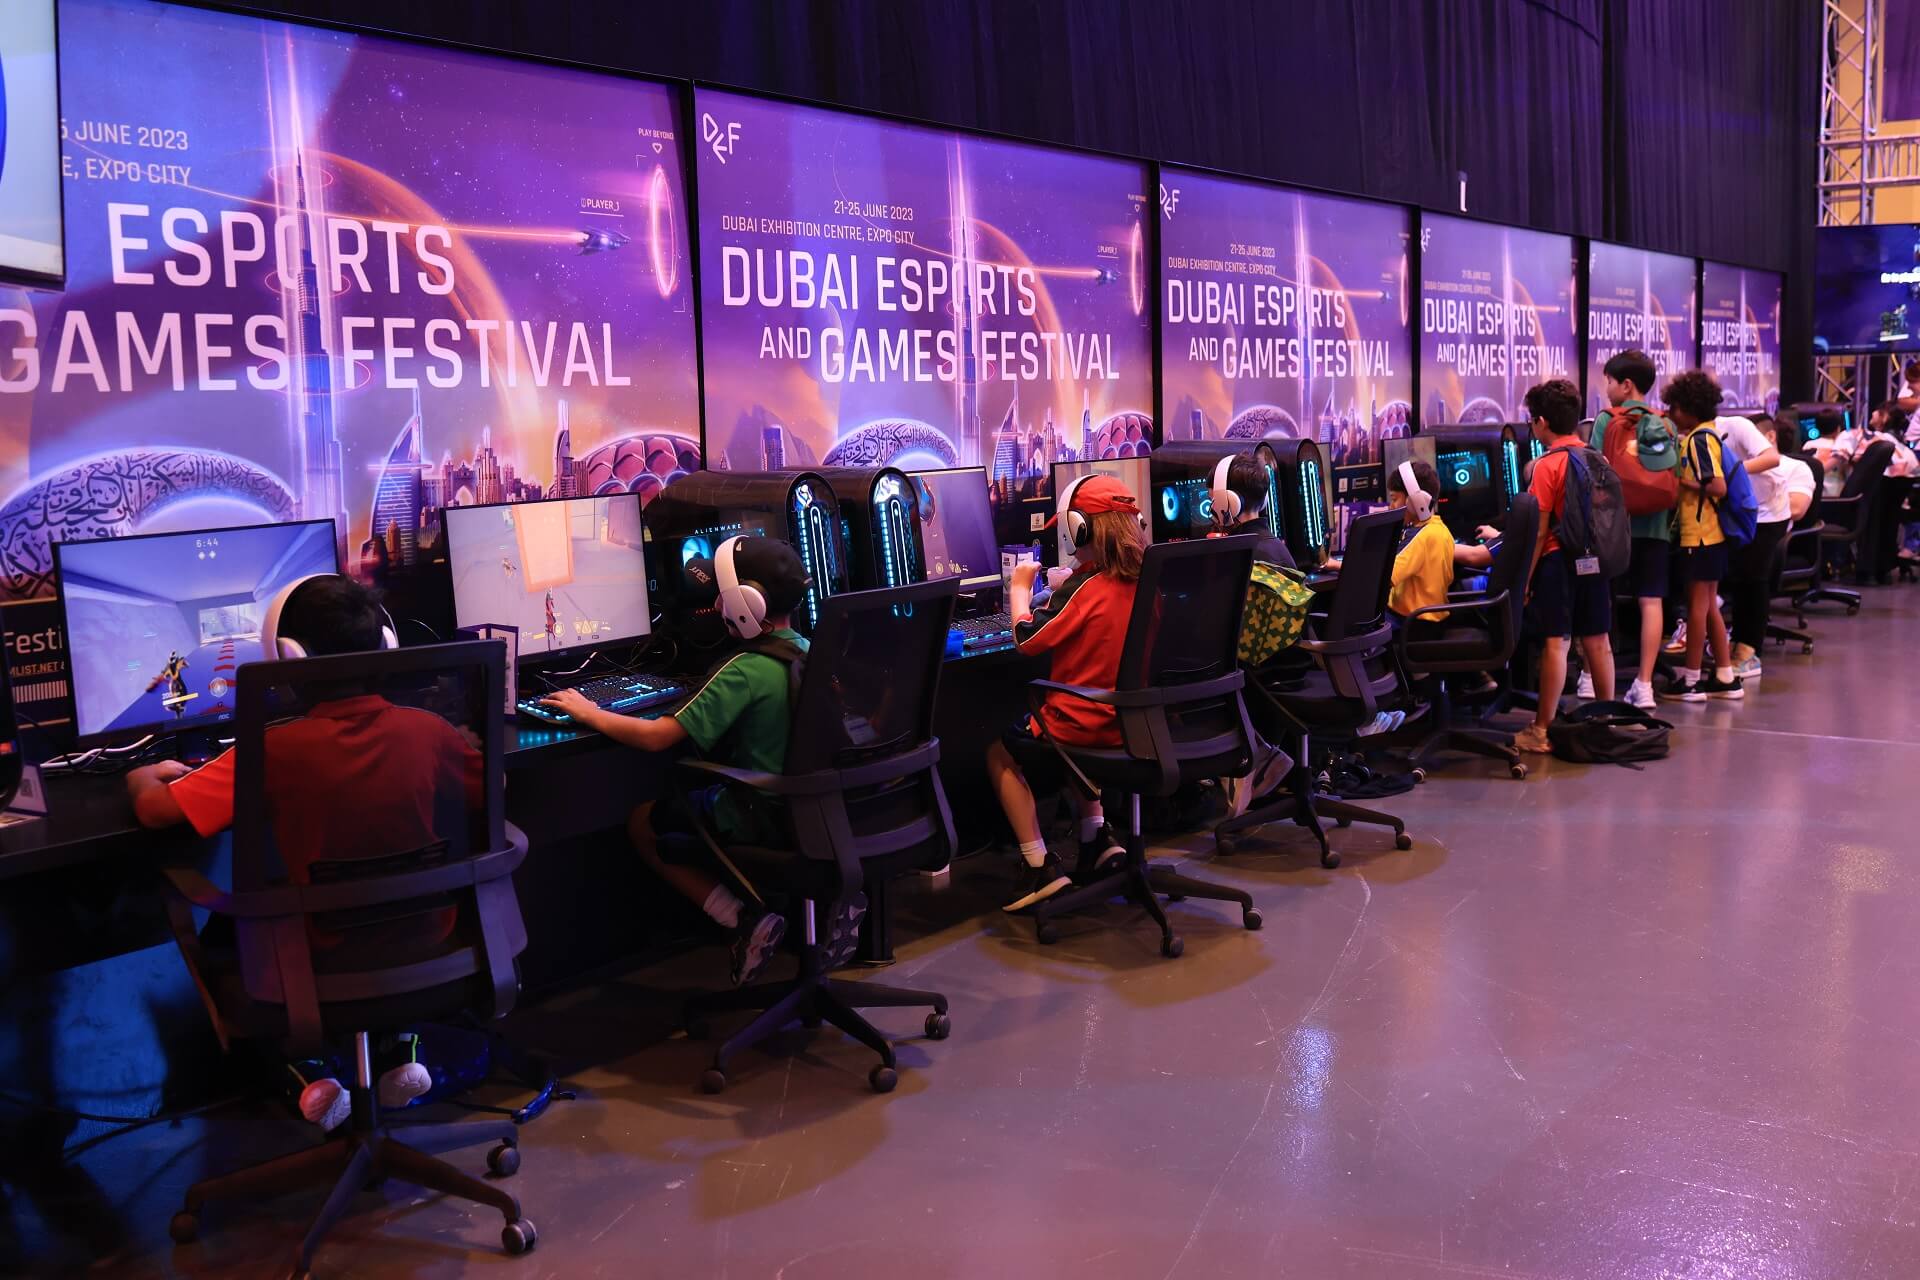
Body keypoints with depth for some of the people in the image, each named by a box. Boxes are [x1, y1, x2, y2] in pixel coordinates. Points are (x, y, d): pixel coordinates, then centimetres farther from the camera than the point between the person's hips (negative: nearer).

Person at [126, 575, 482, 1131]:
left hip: (328, 958, -2)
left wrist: (144, 776, 10)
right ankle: (402, 1049, 26)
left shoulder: (276, 749, -22)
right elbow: (489, 792, 6)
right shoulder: (428, 730, -13)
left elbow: (154, 809, -13)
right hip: (425, 942, 3)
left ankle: (310, 1075, 17)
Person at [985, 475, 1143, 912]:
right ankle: (1096, 836, 25)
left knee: (1000, 753, 18)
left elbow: (1026, 639, -9)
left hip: (1086, 725, -7)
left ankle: (1038, 863, 11)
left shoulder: (1084, 589, -20)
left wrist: (1019, 588, 5)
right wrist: (1062, 591, 13)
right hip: (1135, 723, 7)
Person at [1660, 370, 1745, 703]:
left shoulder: (1699, 439, -15)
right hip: (1710, 534, 10)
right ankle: (1725, 678, 19)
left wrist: (1683, 481, -15)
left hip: (1700, 535, -10)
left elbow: (1718, 487, -22)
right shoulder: (1700, 437, 13)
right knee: (1709, 605, 14)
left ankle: (1691, 679, 5)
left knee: (1698, 604, -2)